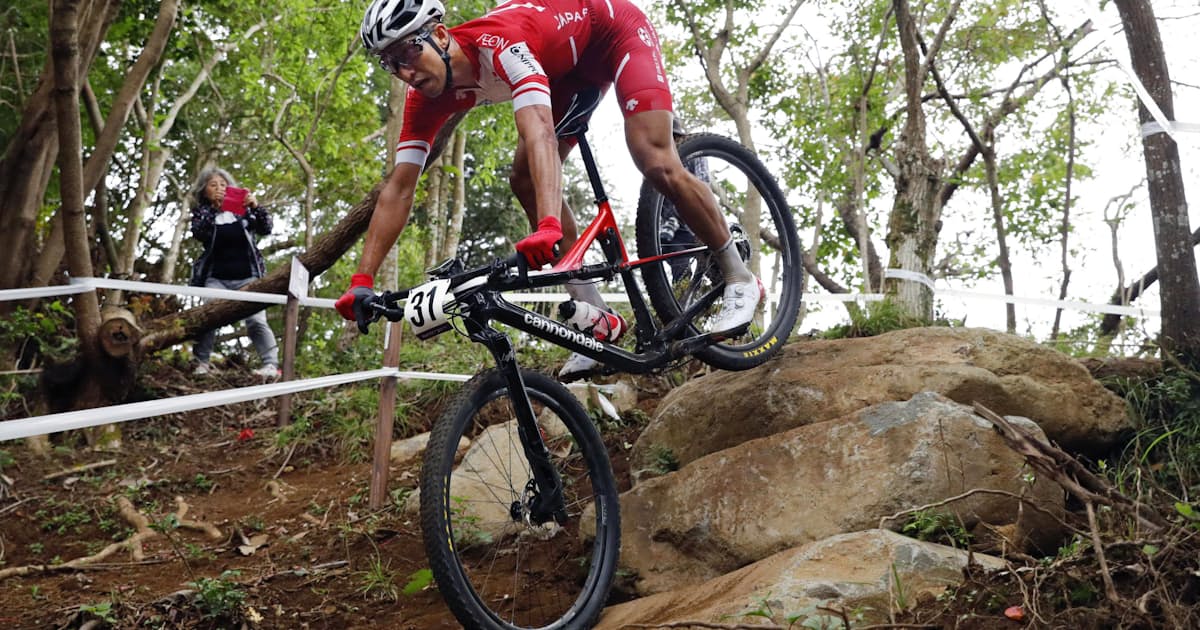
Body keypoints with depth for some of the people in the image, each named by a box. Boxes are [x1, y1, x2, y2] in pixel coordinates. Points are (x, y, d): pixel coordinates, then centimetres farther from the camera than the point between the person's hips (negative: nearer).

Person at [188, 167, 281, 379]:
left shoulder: (243, 209, 11)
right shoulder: (201, 212, 9)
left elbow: (266, 229, 3)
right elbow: (198, 234, -10)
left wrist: (256, 207, -14)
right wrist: (212, 208, -21)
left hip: (247, 277, 0)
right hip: (216, 279, 0)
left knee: (256, 320, -12)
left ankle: (271, 364, -14)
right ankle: (201, 363, -6)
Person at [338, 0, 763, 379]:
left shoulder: (499, 41, -40)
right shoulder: (427, 98, -18)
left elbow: (538, 130, -54)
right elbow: (399, 189, -17)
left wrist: (548, 226, -68)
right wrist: (361, 283, -22)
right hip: (568, 63, 7)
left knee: (655, 163, -24)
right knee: (525, 181, -8)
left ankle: (738, 279, -5)